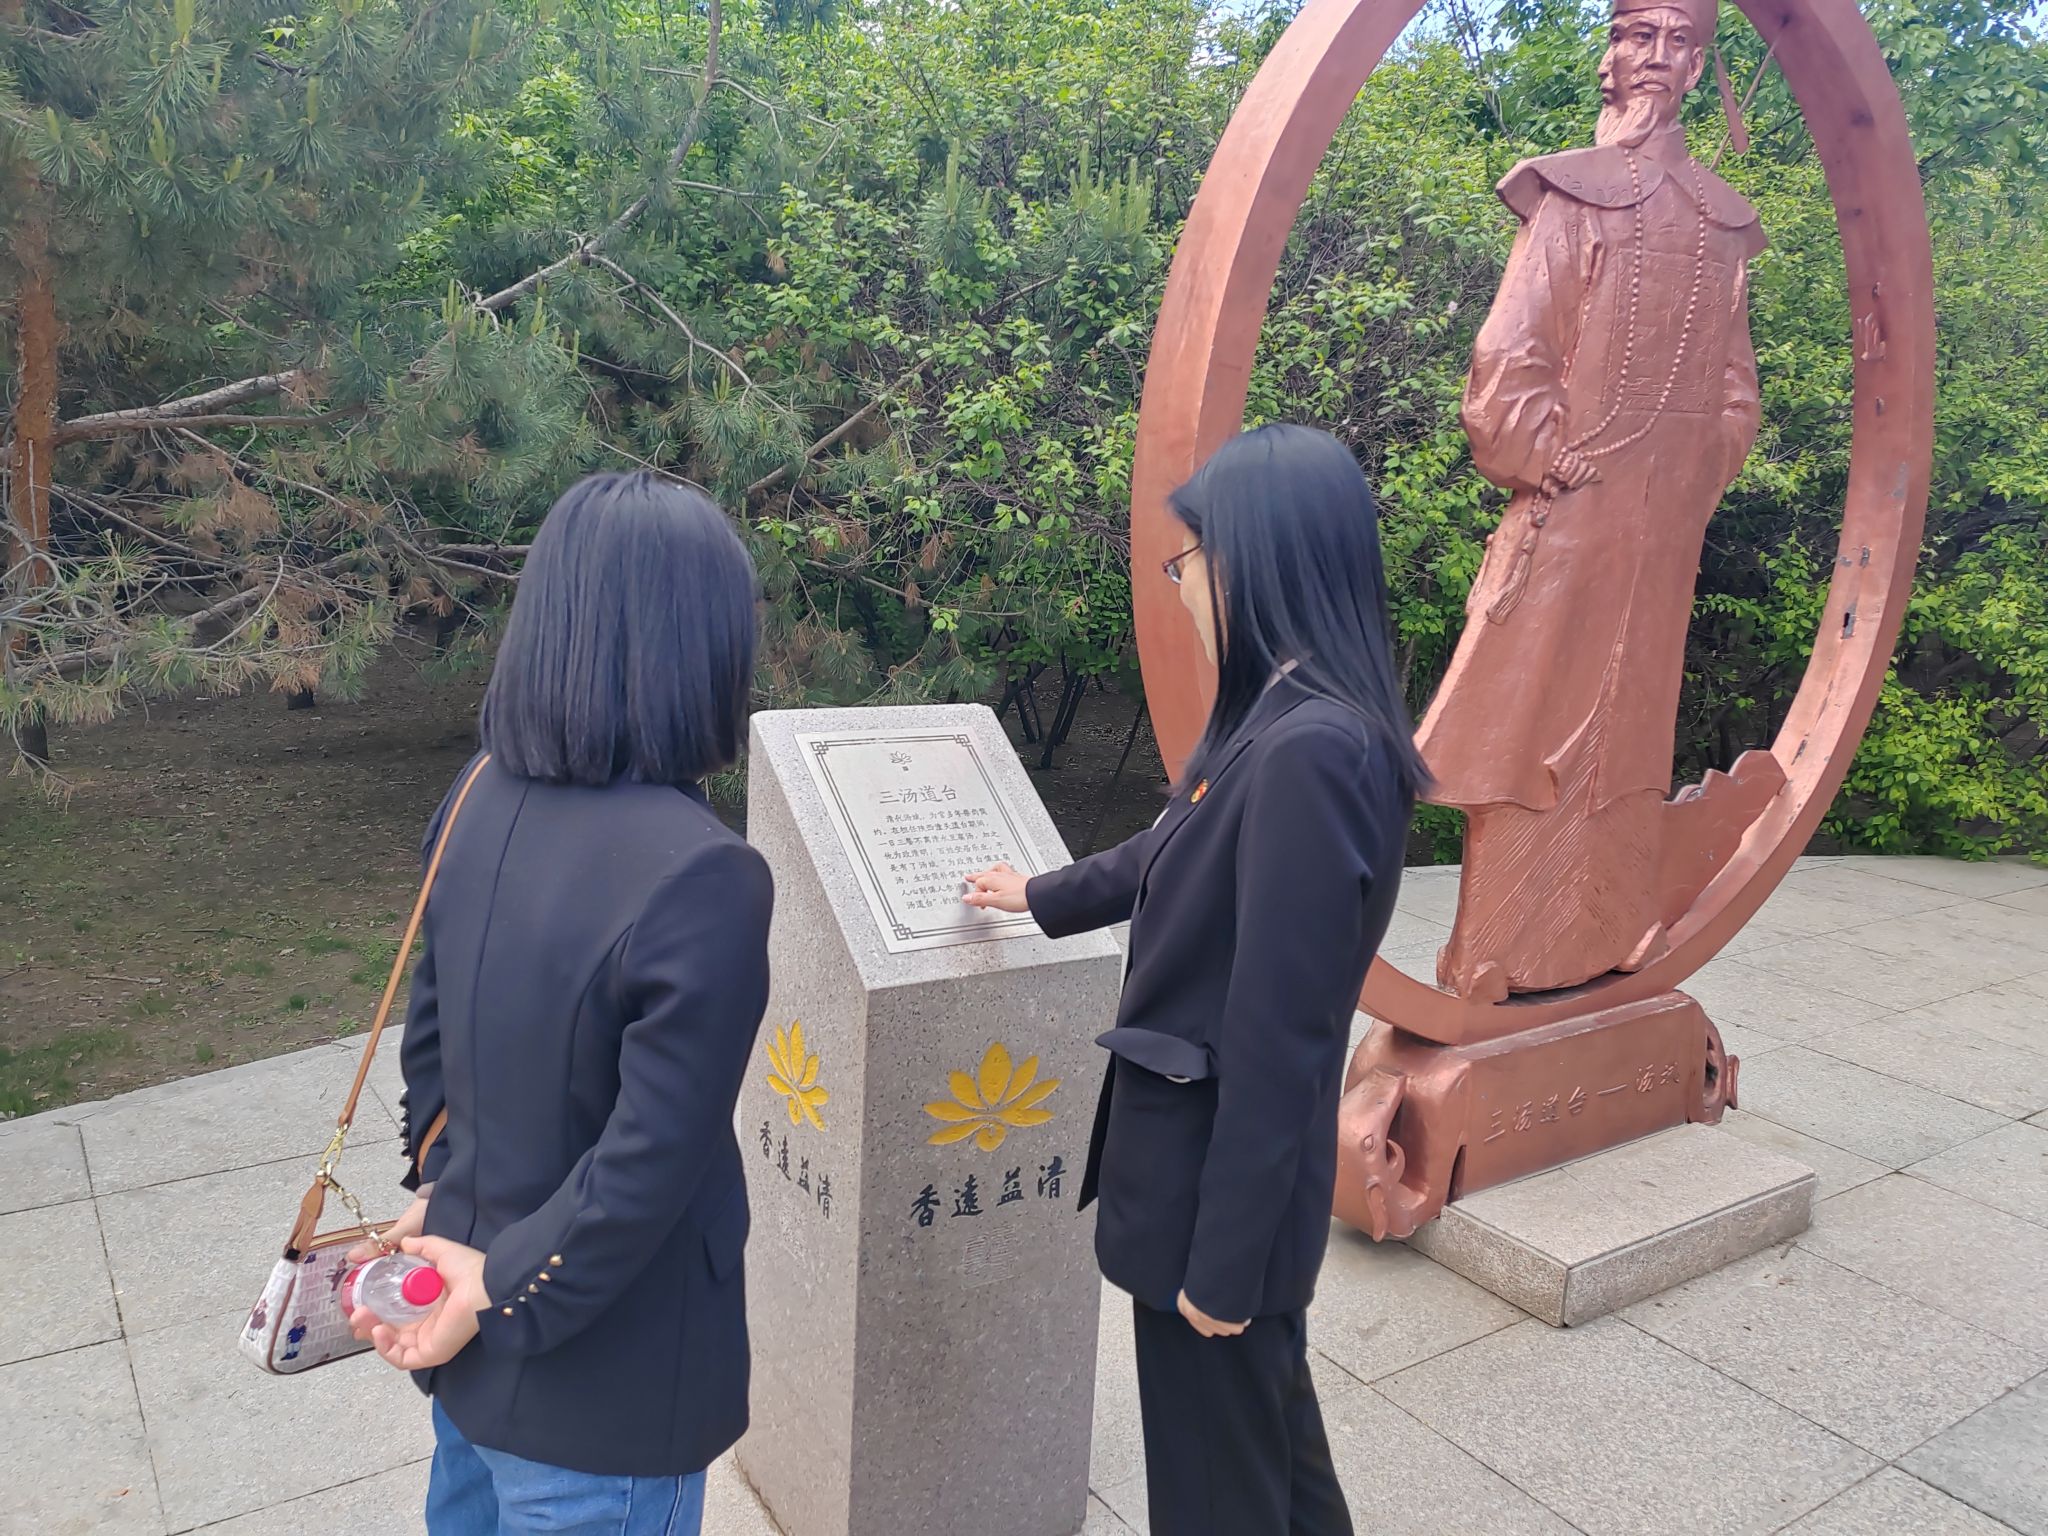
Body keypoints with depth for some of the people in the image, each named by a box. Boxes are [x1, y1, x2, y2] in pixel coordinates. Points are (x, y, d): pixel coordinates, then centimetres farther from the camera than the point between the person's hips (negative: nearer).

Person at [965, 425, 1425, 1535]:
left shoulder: (1313, 749, -27)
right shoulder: (1281, 717, 4)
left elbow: (1277, 1035, -25)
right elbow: (1182, 850, 21)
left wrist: (1223, 1260, -18)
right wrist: (1046, 896, 36)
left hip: (1222, 1171, -9)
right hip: (1202, 1144, 9)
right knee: (1266, 1433, 27)